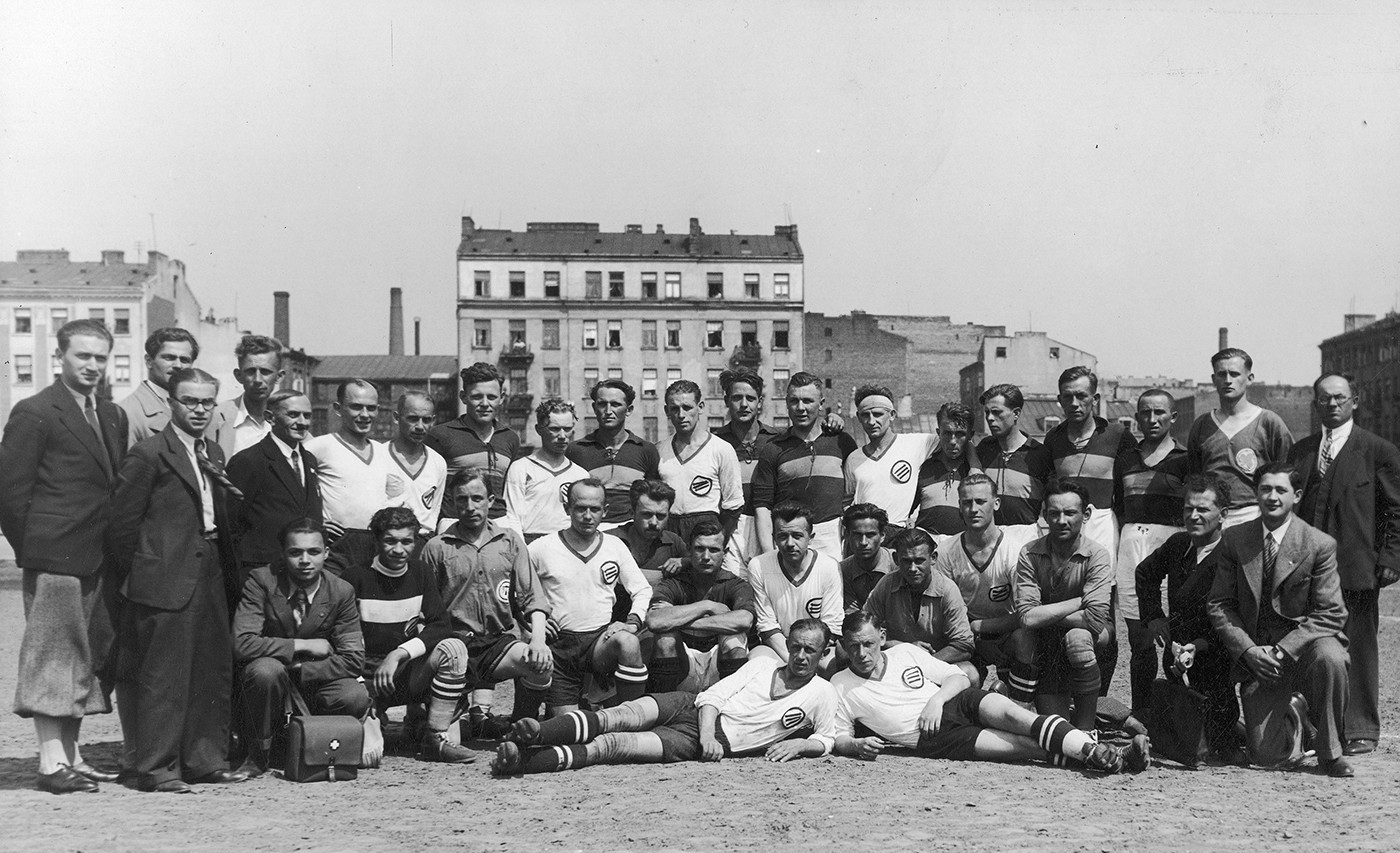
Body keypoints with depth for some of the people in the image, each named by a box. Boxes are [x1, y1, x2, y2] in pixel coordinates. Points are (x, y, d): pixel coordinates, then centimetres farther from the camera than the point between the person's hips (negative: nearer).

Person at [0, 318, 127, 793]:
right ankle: (52, 762, 0)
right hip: (54, 559, -7)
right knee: (52, 658, -3)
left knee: (87, 660, 11)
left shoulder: (113, 417, 15)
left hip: (97, 562, 7)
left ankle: (71, 756, 19)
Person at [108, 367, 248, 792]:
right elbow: (122, 522, -8)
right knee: (163, 676, -4)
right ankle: (156, 768, 3)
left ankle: (206, 760, 21)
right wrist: (138, 574, -5)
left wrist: (224, 564, 13)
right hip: (166, 580, -8)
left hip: (209, 576, 8)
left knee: (215, 671, 11)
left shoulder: (214, 454, 15)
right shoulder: (148, 454, -9)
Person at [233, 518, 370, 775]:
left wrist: (296, 669, -21)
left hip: (313, 682, 2)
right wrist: (303, 646, -23)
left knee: (356, 697, -28)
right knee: (266, 669, -36)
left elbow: (353, 660, -11)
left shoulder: (341, 592, -8)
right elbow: (241, 644, -25)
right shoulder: (261, 582, -15)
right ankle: (258, 754, -11)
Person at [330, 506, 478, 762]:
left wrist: (399, 654, -18)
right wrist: (360, 684, -21)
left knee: (454, 648, -26)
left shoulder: (420, 573, 6)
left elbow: (442, 625, -4)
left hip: (407, 672, 4)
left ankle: (435, 738, -19)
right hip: (366, 677, -4)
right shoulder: (355, 576, -6)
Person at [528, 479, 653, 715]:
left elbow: (643, 590, 12)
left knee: (628, 643, -35)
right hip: (559, 646, 0)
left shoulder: (615, 546, 8)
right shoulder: (541, 549, 0)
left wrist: (632, 623, -6)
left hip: (602, 638, 1)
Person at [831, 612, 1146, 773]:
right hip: (932, 737, -2)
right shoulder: (840, 686, 7)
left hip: (956, 702, 3)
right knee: (1023, 745, -23)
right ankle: (1100, 758, -37)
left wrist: (936, 698, -8)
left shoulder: (905, 652, 13)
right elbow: (838, 738, 8)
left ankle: (1097, 750, -44)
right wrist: (857, 746, -16)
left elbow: (960, 678, 13)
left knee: (1009, 713, -31)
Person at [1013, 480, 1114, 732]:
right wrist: (1080, 601, -20)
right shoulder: (1029, 555, -11)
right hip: (1046, 650, 1)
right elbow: (1027, 618, -20)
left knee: (1078, 637, -36)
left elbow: (1095, 620, -27)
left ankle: (1086, 730, -19)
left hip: (1091, 643, -1)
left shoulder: (1096, 556, -15)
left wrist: (1044, 616, -18)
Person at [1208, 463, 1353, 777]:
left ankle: (1330, 751, -14)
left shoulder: (1320, 545, -7)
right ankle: (1290, 719, 30)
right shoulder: (1234, 539, 1)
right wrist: (1248, 650, -13)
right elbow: (1219, 605, 3)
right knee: (1264, 757, -9)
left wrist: (1283, 650, -19)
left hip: (1304, 643, -2)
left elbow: (1331, 614, -8)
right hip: (1255, 654, 2)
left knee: (1329, 657, -39)